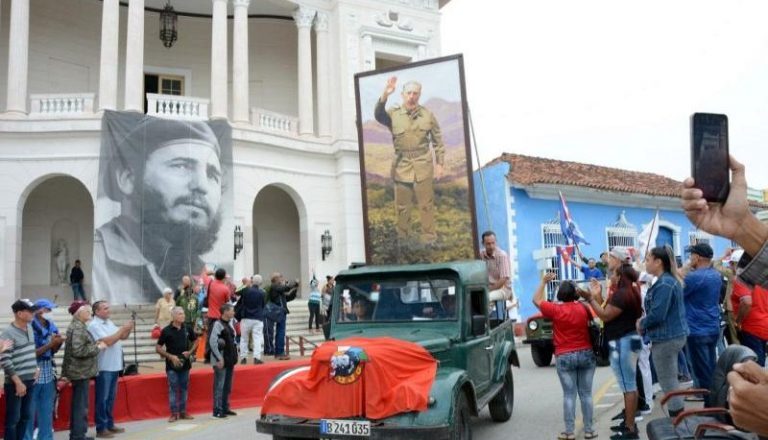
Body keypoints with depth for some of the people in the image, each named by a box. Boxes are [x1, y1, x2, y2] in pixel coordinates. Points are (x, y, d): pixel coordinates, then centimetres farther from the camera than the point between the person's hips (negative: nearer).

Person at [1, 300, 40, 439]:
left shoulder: (29, 328, 8)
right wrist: (18, 382, -18)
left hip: (30, 380, 7)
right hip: (15, 382, -7)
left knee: (26, 416, 14)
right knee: (13, 418, 2)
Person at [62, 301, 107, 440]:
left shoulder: (79, 326, 13)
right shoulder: (78, 327, -18)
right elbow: (78, 350, -26)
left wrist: (95, 344, 10)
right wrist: (98, 347, -18)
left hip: (81, 371, 10)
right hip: (81, 372, -10)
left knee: (78, 404, 17)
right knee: (81, 405, -4)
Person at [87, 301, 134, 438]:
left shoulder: (109, 322, 12)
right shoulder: (94, 325, -13)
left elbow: (122, 337, 15)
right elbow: (108, 341, -23)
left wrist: (128, 330, -5)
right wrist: (123, 328, -18)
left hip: (114, 366, 8)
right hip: (103, 367, -8)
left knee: (111, 398, 14)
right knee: (102, 399, -2)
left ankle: (110, 424, 23)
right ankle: (101, 429, 4)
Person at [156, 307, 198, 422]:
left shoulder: (187, 328, 2)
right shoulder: (166, 330, -8)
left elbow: (195, 341, 15)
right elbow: (158, 348, -5)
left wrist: (190, 351, -2)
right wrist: (171, 356, -15)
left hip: (185, 363, 4)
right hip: (172, 365, -4)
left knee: (184, 388, 10)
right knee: (173, 389, 1)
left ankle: (183, 412, 19)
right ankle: (174, 413, 9)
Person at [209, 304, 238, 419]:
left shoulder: (229, 324, 12)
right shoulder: (218, 324, -14)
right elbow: (212, 342, -21)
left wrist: (234, 355, 13)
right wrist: (219, 359, -21)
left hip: (230, 359, 9)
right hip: (221, 360, -9)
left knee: (228, 386, 14)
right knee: (219, 386, -3)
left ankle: (225, 408, 24)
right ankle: (217, 410, 4)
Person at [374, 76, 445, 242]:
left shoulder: (428, 115, 2)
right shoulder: (393, 114, 1)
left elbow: (438, 141, 8)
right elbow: (378, 115, -21)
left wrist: (440, 163, 5)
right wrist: (385, 95, -35)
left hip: (423, 165, 0)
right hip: (401, 166, 1)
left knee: (426, 204, 6)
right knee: (402, 205, 9)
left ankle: (429, 238, 18)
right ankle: (403, 238, 23)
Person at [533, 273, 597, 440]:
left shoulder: (555, 310, -9)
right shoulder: (583, 307, -1)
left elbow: (536, 300, 5)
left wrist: (544, 282, 10)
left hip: (564, 357, -2)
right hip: (586, 354, 2)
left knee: (569, 395, 3)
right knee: (586, 394, 8)